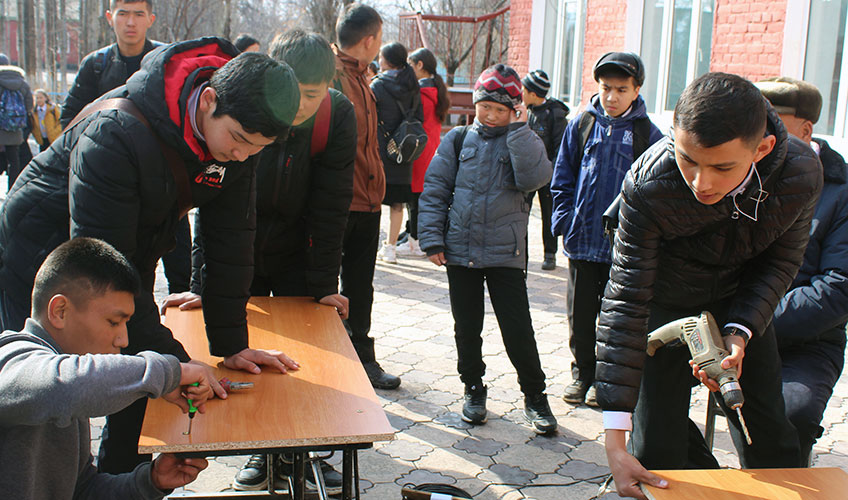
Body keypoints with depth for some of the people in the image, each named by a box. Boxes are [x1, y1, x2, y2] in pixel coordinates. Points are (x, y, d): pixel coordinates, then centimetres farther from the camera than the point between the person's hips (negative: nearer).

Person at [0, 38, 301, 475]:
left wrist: (231, 343, -10)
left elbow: (230, 241, -9)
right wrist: (172, 360, -36)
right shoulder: (115, 135, -35)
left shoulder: (236, 130, -16)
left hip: (130, 255, 6)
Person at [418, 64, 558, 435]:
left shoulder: (524, 142, 4)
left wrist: (518, 128, -14)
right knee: (467, 328, 11)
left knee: (518, 329, -1)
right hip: (460, 251, 2)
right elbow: (434, 191, 4)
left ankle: (534, 395, 15)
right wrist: (432, 239, -3)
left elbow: (534, 178, -17)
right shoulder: (458, 140, 5)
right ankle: (473, 388, 30)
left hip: (506, 254, -1)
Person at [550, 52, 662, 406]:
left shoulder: (647, 134, -4)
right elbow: (563, 178, 7)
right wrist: (565, 221, 0)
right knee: (580, 312, 11)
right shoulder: (581, 125, 1)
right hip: (582, 241, 2)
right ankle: (582, 373, 28)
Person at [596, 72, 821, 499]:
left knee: (769, 440, 4)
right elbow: (626, 302, -30)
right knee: (657, 447, -4)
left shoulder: (802, 174, -28)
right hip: (666, 298, -2)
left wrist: (739, 334, -25)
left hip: (739, 298, 2)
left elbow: (780, 261, -8)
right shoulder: (648, 185, -35)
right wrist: (614, 443, -33)